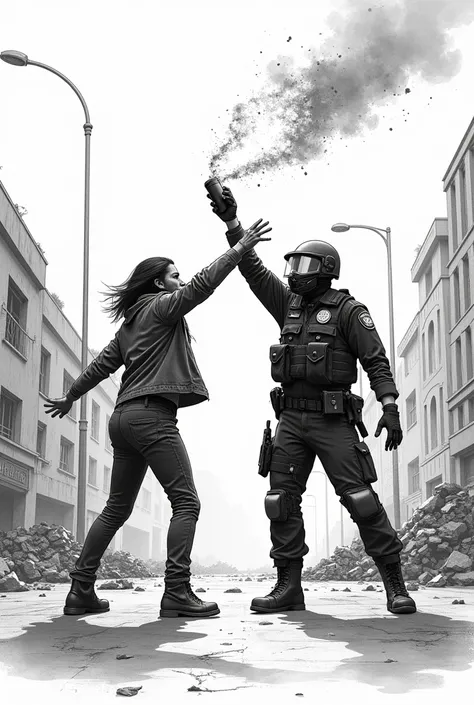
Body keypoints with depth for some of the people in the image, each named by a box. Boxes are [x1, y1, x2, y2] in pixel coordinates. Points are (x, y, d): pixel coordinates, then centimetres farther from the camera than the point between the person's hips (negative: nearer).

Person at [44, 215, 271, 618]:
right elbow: (202, 285, -10)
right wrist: (241, 247, -9)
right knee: (186, 502, -11)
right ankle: (177, 593, -20)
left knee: (117, 509, 13)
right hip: (152, 414, -9)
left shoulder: (130, 324, 24)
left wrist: (71, 398, 38)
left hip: (123, 417, 9)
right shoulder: (161, 306, 1)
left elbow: (101, 365, 27)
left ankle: (81, 591, 11)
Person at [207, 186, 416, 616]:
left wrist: (390, 407, -15)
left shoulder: (348, 310, 1)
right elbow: (252, 267, 14)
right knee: (281, 501, 0)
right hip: (291, 418, 6)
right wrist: (231, 221, 7)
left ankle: (396, 585, -1)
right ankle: (288, 587, 5)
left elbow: (376, 360, -4)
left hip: (333, 419, -6)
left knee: (361, 499, -9)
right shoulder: (289, 304, 17)